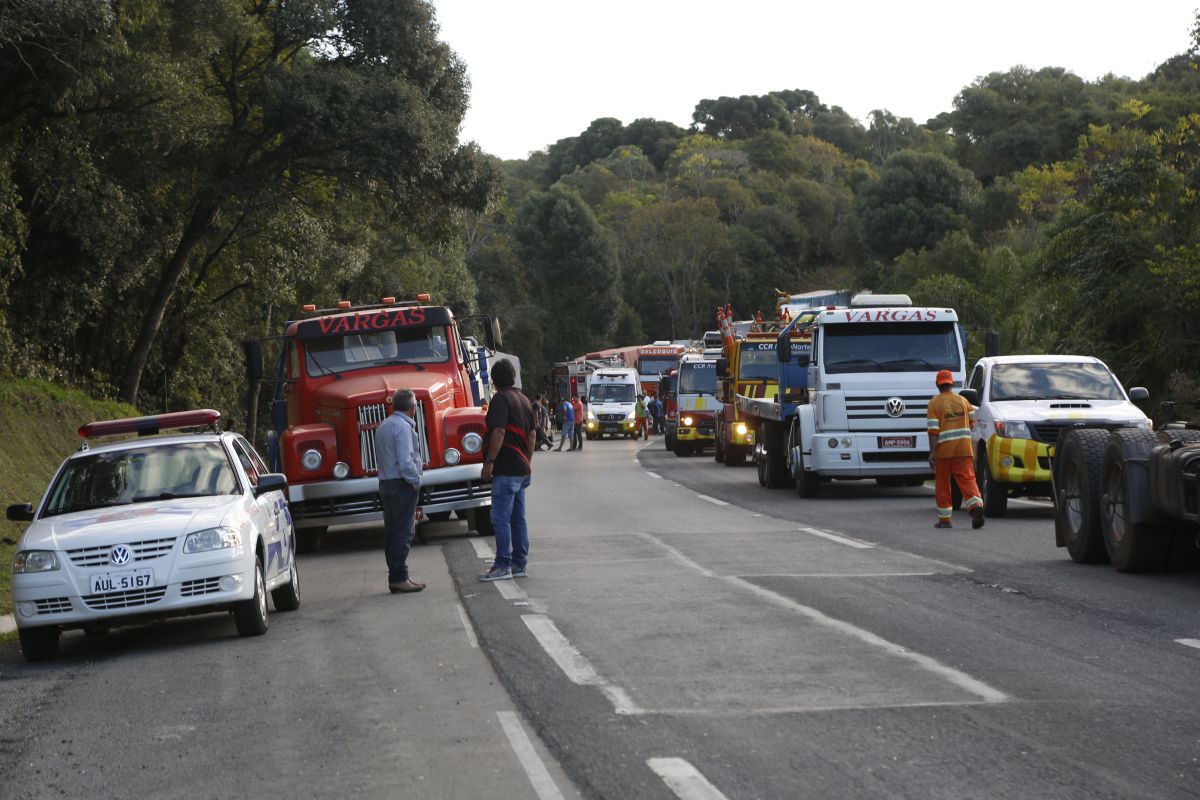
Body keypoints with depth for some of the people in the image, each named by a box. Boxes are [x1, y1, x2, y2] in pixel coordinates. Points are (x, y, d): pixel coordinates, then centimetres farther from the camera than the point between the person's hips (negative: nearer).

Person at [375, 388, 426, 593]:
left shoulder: (383, 426, 14)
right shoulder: (403, 427, -15)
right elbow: (405, 461, -23)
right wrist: (416, 481, -9)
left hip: (385, 484, 9)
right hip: (403, 485, -9)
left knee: (392, 533, 11)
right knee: (403, 532, -7)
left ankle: (395, 578, 14)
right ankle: (399, 578, -9)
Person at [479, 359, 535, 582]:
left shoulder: (501, 399, -12)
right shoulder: (523, 399, 15)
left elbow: (499, 432, -21)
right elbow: (531, 435, 19)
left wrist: (489, 461, -19)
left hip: (506, 469, -9)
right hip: (522, 469, 9)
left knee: (500, 518, -8)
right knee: (518, 518, 12)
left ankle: (503, 566, -10)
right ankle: (519, 564, 14)